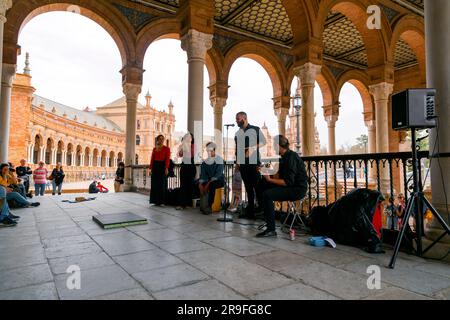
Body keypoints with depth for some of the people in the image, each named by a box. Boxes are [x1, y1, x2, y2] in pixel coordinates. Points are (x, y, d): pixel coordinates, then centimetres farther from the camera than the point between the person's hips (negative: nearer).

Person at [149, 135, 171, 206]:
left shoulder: (167, 148, 2)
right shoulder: (154, 149, 14)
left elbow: (167, 159, -8)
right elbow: (152, 159, 12)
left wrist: (166, 168, -18)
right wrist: (151, 168, 4)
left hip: (162, 166, -4)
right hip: (155, 166, 4)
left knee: (162, 183, -4)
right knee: (155, 183, 4)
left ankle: (162, 201, 1)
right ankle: (156, 200, 12)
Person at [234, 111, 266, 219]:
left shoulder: (255, 129, 3)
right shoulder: (237, 133, 17)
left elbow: (263, 141, 1)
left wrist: (253, 148, -13)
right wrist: (237, 161, 10)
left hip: (254, 162, -5)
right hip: (242, 163, 5)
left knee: (257, 186, -7)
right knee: (248, 187, 7)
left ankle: (262, 209, 3)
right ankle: (250, 211, 12)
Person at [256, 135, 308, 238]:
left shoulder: (291, 157, -18)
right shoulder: (285, 156, 12)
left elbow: (288, 182, -24)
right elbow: (279, 176, 15)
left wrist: (270, 179, -19)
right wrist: (266, 172, 2)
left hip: (297, 189, -10)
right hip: (291, 187, 10)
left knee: (267, 194, -24)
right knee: (264, 185, 10)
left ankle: (271, 230, -19)